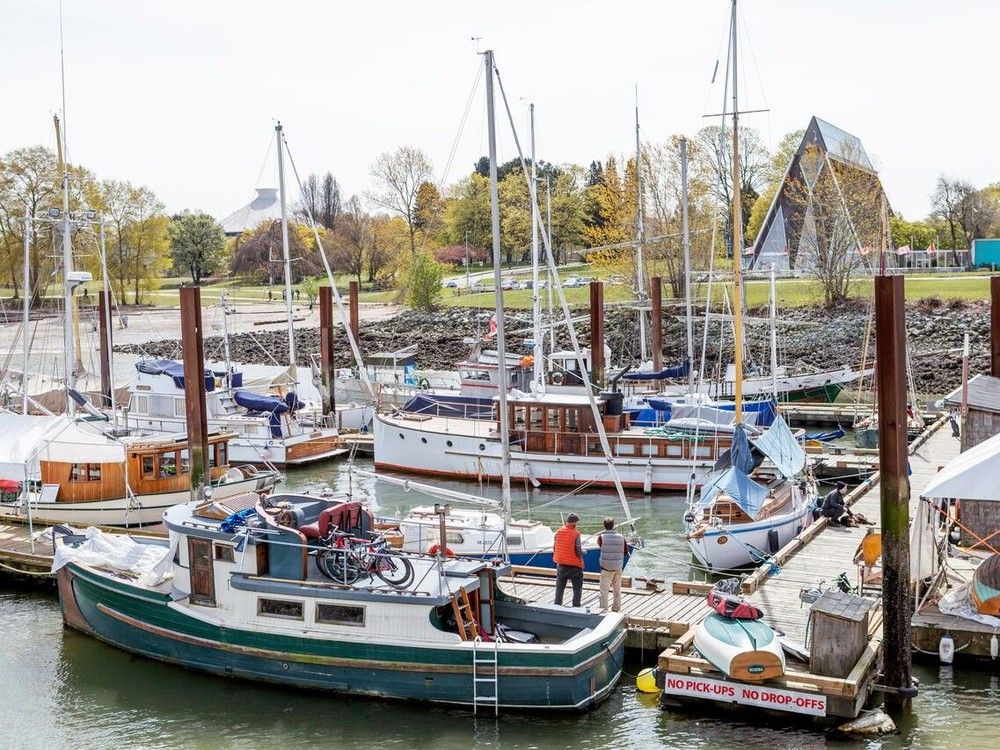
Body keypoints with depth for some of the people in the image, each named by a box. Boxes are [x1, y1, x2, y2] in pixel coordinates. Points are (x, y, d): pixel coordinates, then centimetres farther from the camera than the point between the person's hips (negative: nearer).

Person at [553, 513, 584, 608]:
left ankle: (557, 607, 17)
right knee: (577, 590, 8)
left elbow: (554, 548, 4)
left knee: (559, 589, 15)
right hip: (574, 566, -4)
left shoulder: (558, 532, -2)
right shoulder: (576, 534, -15)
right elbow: (579, 551, -16)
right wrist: (582, 553, 6)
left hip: (561, 565, 4)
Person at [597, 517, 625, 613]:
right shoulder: (621, 537, -3)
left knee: (604, 590, 2)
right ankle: (616, 609, 24)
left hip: (606, 567, -3)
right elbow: (625, 552, 6)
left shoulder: (602, 537, -11)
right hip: (618, 568, 3)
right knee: (617, 590, 16)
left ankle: (604, 610, 1)